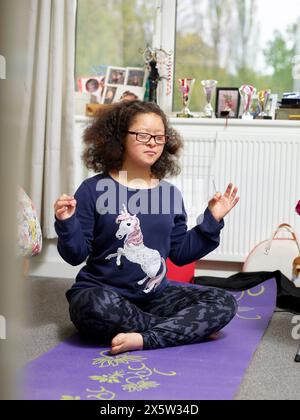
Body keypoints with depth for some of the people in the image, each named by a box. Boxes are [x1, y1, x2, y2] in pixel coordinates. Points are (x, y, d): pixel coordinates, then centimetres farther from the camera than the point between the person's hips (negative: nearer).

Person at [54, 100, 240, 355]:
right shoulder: (94, 190, -6)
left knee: (224, 304, -12)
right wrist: (67, 223, -22)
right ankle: (189, 329, -20)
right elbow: (75, 255, -5)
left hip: (155, 294, 4)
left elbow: (180, 253, 10)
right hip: (102, 292, -3)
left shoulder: (170, 194, 6)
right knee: (96, 306, -39)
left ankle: (145, 339, -24)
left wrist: (212, 220, 3)